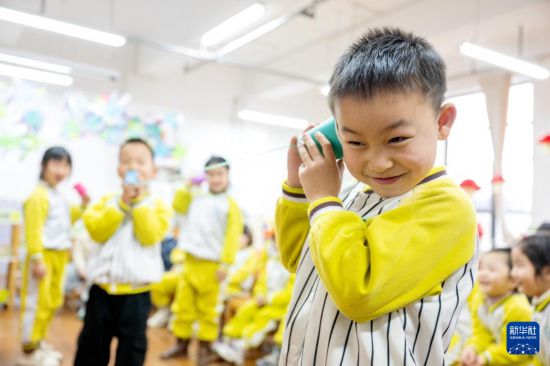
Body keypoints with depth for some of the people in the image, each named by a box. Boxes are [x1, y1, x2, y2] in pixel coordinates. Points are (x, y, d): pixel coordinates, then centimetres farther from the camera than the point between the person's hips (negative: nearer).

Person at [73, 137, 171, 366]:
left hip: (135, 292, -2)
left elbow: (150, 236, -17)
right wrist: (122, 204, -16)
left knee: (132, 347, 9)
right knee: (92, 343, 16)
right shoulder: (107, 201, 5)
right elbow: (97, 231, -10)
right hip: (102, 288, 2)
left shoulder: (157, 206, -2)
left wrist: (140, 202, -15)